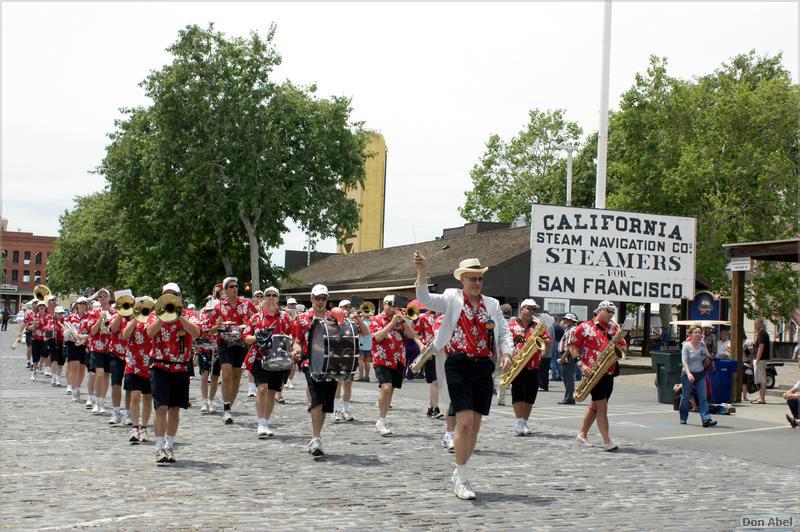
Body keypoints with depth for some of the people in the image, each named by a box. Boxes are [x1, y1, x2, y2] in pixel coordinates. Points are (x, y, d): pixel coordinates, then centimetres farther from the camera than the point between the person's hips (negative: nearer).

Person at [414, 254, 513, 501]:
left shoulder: (492, 304, 15)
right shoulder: (452, 298, 5)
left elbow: (504, 332, 14)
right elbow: (425, 299, -10)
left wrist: (506, 354, -5)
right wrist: (422, 271, -24)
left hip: (484, 368, 4)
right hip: (459, 366, -4)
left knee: (475, 425, 8)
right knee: (465, 422, -14)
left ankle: (460, 473, 24)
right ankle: (461, 480, -5)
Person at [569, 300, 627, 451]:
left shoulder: (614, 327, 14)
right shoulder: (585, 327, -2)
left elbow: (623, 347, 15)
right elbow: (573, 346, -2)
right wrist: (581, 364, -13)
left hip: (609, 372, 6)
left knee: (595, 406, 15)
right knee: (602, 406, -11)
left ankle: (582, 435, 29)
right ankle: (607, 441, -10)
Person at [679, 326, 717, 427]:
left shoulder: (702, 344, 5)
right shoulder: (686, 346, -10)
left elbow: (708, 355, 25)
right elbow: (684, 361, -17)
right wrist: (688, 373, -29)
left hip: (701, 374, 4)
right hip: (688, 374, -4)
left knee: (703, 397, -6)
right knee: (686, 397, 7)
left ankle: (706, 419, -12)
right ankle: (683, 418, 23)